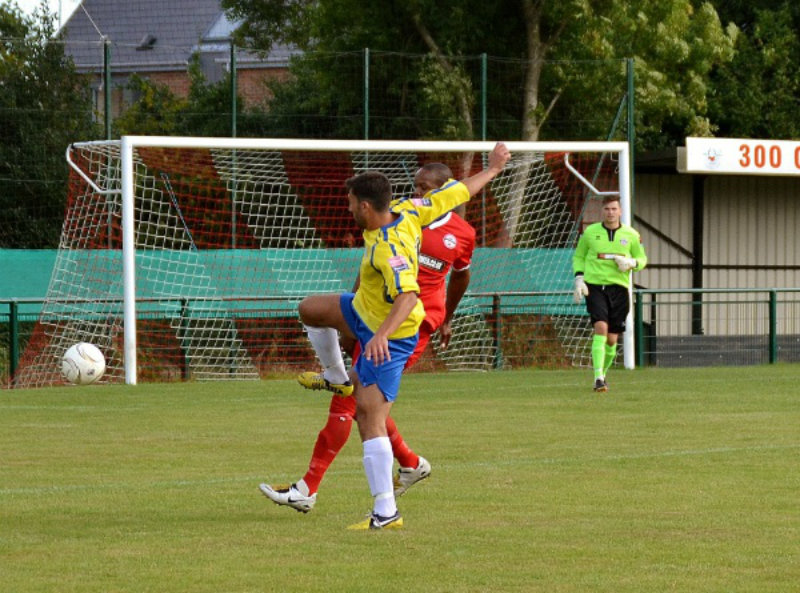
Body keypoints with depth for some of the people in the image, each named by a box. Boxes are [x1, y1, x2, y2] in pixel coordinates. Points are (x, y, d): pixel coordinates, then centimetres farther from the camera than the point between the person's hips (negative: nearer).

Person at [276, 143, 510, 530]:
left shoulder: (388, 249, -35)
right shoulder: (406, 212, -11)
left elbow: (407, 297, -46)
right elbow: (459, 192, -2)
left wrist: (382, 335, -59)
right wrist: (492, 170, 13)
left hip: (390, 335, -10)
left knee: (369, 416, -15)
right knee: (310, 309, 22)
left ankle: (386, 512, -17)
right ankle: (337, 379, 43)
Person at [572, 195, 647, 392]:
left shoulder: (631, 235, 6)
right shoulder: (590, 232, 4)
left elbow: (642, 259, 15)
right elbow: (578, 256, 15)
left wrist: (631, 263, -8)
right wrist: (579, 278, 0)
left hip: (619, 287, 2)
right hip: (595, 286, -2)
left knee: (612, 339, 4)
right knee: (600, 328, -22)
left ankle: (603, 373, 29)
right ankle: (598, 378, -24)